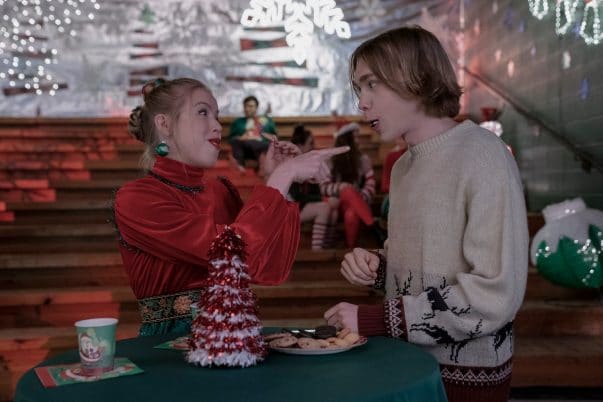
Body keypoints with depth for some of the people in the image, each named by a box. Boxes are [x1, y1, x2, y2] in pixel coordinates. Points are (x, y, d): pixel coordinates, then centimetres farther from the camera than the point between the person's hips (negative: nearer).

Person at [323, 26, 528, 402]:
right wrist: (377, 264, -5)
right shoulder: (404, 165, 8)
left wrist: (375, 320, -20)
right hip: (409, 362, 7)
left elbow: (497, 295, -22)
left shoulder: (483, 156, -17)